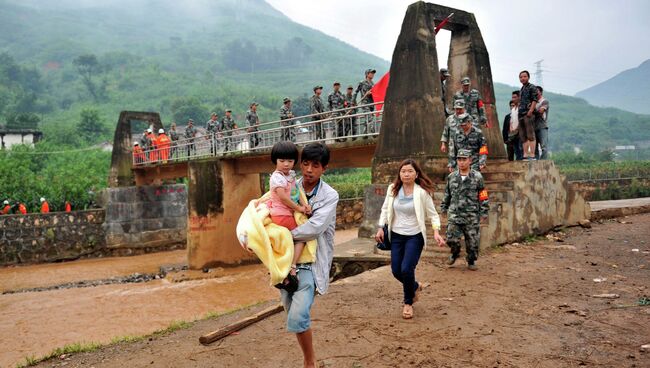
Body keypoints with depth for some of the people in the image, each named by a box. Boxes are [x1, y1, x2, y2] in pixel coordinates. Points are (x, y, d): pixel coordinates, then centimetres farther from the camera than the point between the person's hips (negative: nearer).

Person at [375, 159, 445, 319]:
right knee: (396, 271, 6)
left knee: (406, 269, -14)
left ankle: (408, 303, 14)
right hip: (396, 235, 4)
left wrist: (436, 232, -20)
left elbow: (432, 214, -7)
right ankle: (415, 286, 40)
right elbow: (385, 209, 9)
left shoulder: (422, 192, -13)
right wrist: (381, 228, 1)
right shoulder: (392, 189, -3)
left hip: (415, 236, -4)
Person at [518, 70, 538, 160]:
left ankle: (532, 155, -14)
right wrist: (518, 112, 16)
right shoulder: (521, 89, 23)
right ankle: (525, 154, 8)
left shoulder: (532, 87, 0)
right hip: (521, 115, 8)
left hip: (528, 114, -8)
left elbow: (534, 100, -10)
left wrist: (530, 111, -20)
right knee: (523, 136, 6)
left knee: (530, 135, -11)